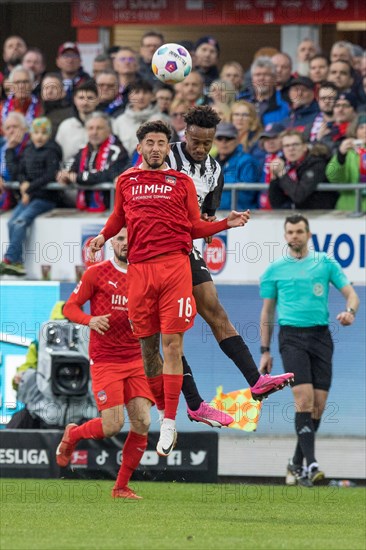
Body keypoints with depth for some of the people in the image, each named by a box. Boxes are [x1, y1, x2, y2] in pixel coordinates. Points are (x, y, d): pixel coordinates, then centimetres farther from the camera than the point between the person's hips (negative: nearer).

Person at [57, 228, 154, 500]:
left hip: (135, 360, 4)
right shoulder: (97, 273, -2)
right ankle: (72, 434, 20)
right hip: (104, 361, -4)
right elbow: (70, 307, 1)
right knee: (113, 425, -13)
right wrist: (90, 320, -19)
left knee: (142, 423, -7)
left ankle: (122, 486, 7)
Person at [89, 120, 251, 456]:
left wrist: (227, 223, 0)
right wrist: (103, 236, 9)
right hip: (139, 268, 2)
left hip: (175, 264, -2)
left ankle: (169, 423, -9)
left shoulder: (182, 182, 11)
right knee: (147, 345, 5)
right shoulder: (126, 181, 15)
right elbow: (119, 217, 27)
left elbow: (195, 227, 14)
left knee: (172, 344, -9)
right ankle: (162, 408, 20)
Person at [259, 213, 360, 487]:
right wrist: (265, 351, 11)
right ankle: (311, 464, -22)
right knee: (304, 399, -17)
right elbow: (267, 311, 15)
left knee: (318, 405, 0)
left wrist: (350, 311, -16)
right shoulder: (275, 269, 9)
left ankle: (297, 464, 15)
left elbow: (350, 293, 8)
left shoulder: (326, 263, 9)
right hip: (292, 336, -2)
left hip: (321, 336, 2)